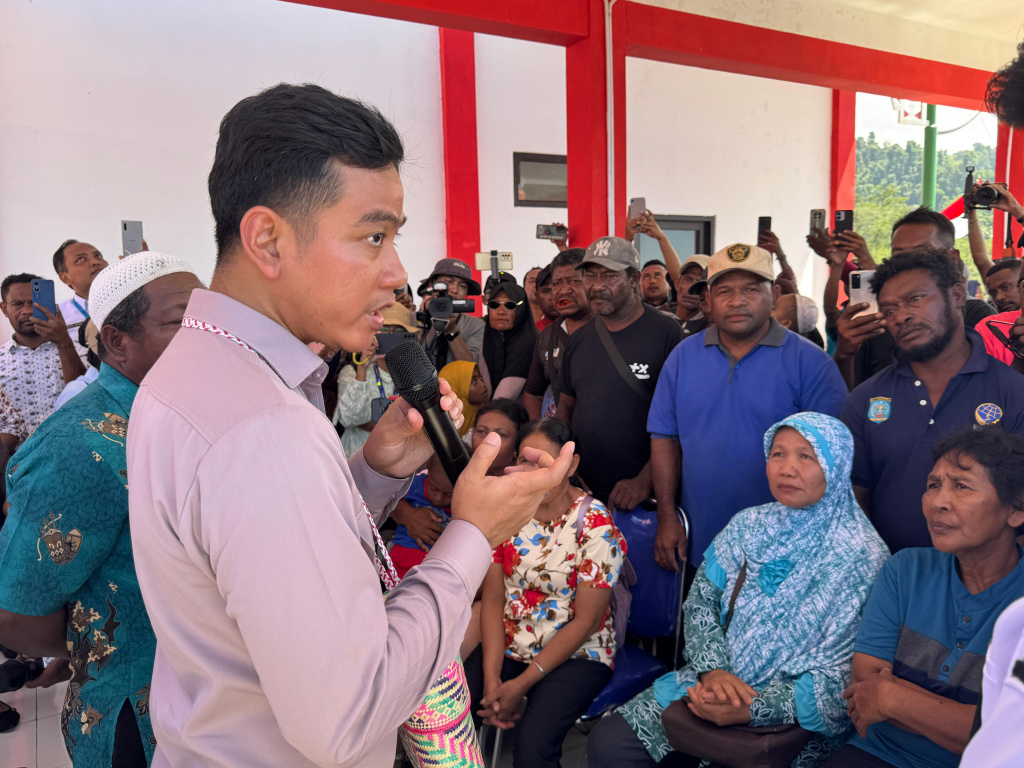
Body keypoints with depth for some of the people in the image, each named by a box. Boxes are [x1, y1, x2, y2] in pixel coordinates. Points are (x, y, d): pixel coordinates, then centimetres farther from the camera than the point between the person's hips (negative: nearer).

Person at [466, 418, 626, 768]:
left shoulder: (596, 525, -14)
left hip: (575, 654, -4)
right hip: (507, 646, 4)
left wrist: (522, 683, -14)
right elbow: (492, 599, 0)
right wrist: (492, 676, -12)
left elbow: (585, 621, -13)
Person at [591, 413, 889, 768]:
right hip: (714, 684, 4)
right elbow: (700, 602, 3)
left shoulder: (863, 559, -12)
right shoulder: (748, 526, 4)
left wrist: (751, 709, -23)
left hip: (792, 722, -4)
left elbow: (840, 680, -14)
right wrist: (714, 670, -15)